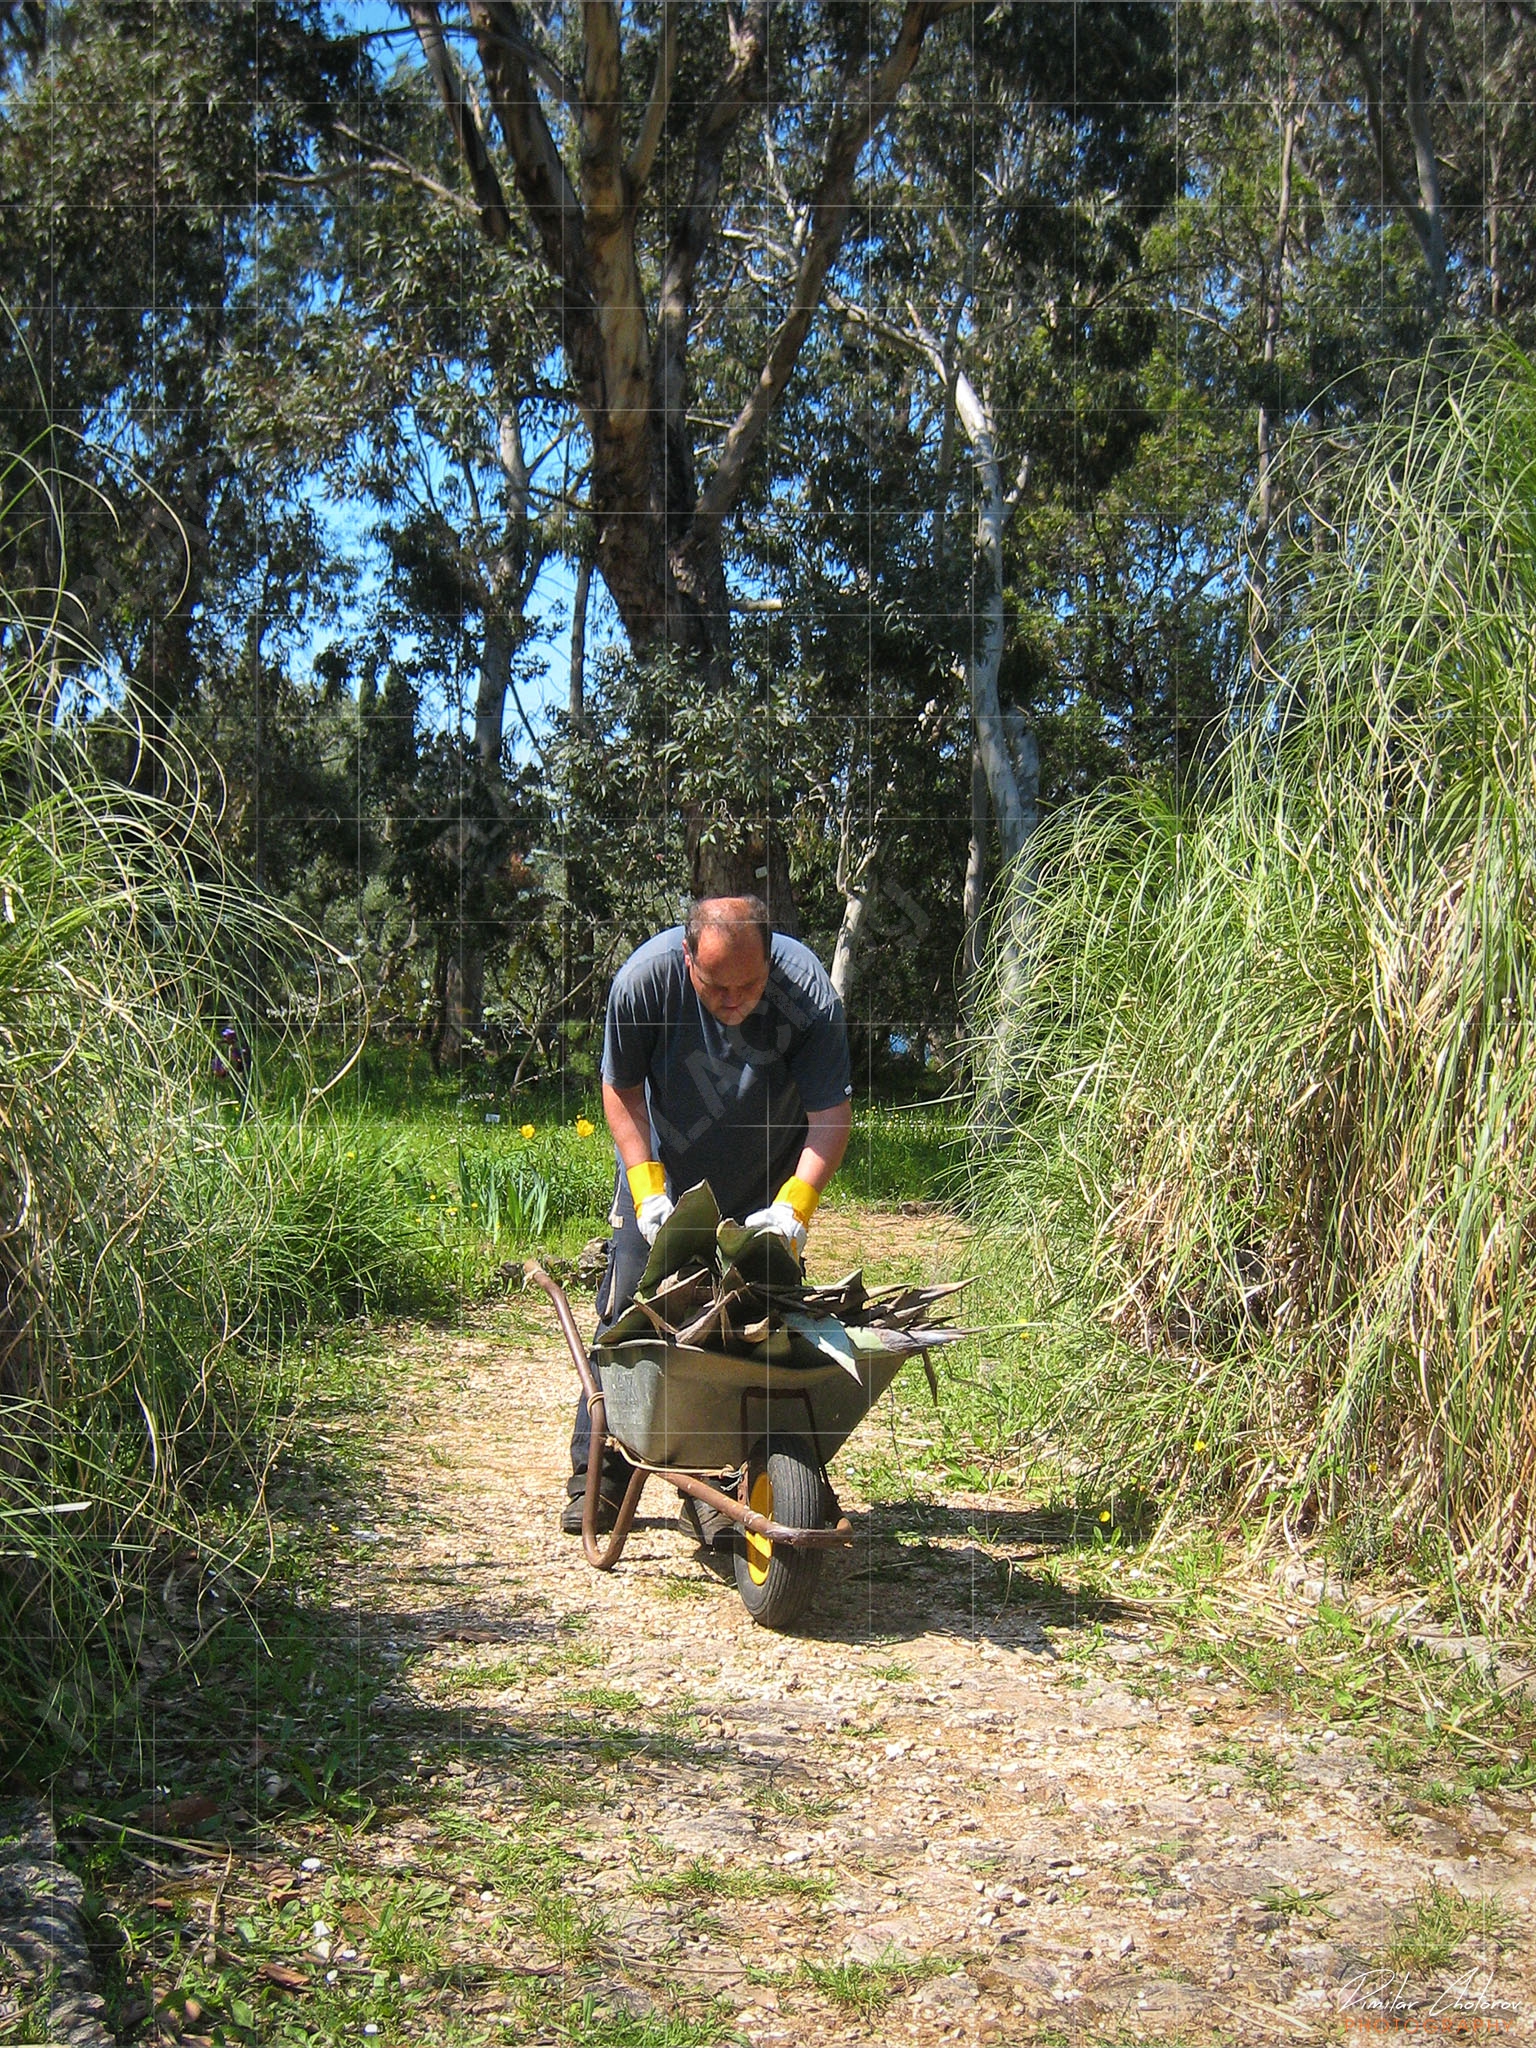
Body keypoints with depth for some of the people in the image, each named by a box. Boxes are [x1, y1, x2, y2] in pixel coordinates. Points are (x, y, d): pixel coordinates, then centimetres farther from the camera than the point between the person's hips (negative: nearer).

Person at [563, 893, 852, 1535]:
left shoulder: (810, 994, -30)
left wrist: (795, 1204, -36)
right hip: (663, 1174, 0)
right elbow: (621, 1090, -12)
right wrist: (647, 1188, -21)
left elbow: (831, 1116, -22)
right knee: (626, 1314, -1)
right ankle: (598, 1477, 10)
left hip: (766, 1189, 0)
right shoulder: (645, 978, -28)